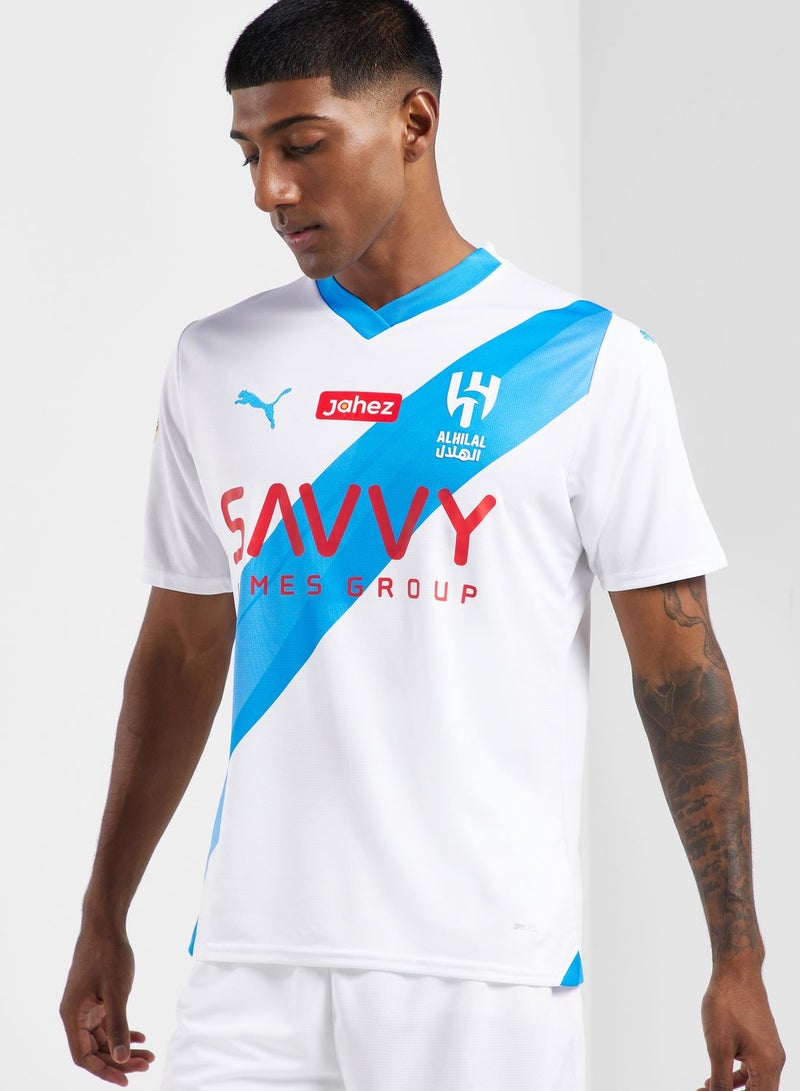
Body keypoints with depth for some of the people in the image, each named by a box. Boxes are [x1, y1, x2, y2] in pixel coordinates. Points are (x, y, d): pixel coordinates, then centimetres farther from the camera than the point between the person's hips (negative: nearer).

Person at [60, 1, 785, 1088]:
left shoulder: (587, 361, -3)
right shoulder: (217, 365, 8)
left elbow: (678, 664, -2)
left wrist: (738, 961, -4)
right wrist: (103, 919, 17)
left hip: (489, 970, -3)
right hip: (254, 960, 3)